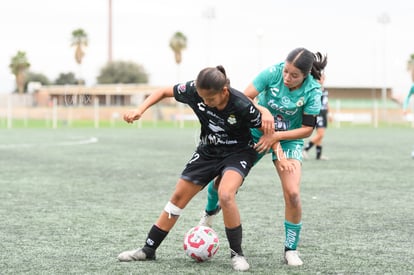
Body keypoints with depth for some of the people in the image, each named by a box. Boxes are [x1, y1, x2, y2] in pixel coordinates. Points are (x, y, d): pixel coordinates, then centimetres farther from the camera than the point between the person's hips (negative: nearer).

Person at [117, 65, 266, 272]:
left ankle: (237, 254, -12)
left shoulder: (242, 106, -32)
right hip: (208, 151, 5)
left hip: (238, 152, -5)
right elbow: (164, 92, -6)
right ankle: (148, 250, 20)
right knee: (178, 196, 6)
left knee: (225, 195, -31)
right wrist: (140, 110, -17)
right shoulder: (194, 91, -22)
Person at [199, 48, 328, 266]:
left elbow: (307, 129, -17)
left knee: (292, 194, -18)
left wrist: (276, 136, -26)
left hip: (288, 139, -1)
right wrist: (262, 111, -39)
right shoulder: (273, 73, -22)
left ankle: (291, 250, 2)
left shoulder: (312, 91, -22)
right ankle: (211, 210, 40)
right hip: (258, 132, 1)